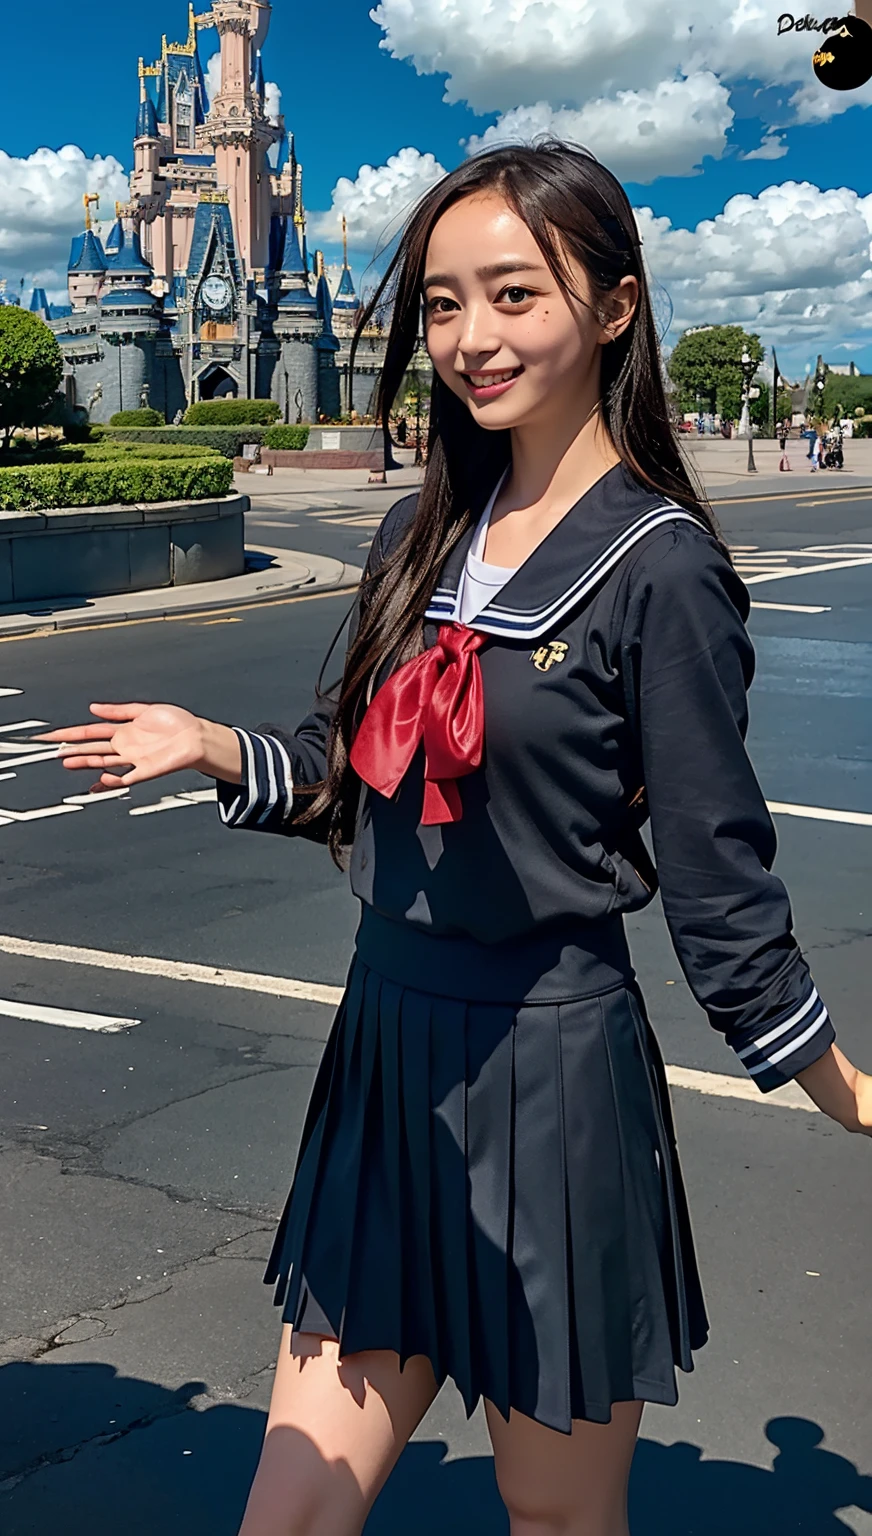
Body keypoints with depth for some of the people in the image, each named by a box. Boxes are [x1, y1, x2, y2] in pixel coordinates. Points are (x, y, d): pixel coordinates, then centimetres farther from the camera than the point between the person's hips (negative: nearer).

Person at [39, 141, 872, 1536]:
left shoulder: (658, 566, -13)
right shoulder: (422, 538, 7)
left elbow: (716, 869, -8)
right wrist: (214, 748, -2)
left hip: (551, 1070, -6)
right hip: (387, 1054, 6)